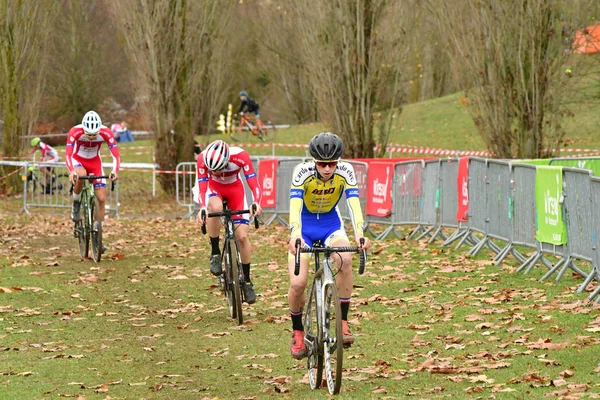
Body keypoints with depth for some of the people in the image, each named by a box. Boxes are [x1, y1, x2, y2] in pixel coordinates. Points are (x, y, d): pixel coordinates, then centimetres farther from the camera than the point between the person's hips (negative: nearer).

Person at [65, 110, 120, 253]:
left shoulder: (106, 133, -26)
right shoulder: (75, 132, -30)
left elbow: (115, 154, -28)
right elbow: (68, 154, -35)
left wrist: (115, 171, -46)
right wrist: (71, 171, -53)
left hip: (95, 162, 2)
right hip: (78, 160, -2)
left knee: (101, 198, -8)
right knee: (81, 174, -39)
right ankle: (76, 204, -12)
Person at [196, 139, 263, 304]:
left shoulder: (240, 156, -33)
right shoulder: (203, 159, -31)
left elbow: (254, 185, -31)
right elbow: (202, 188, -29)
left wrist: (256, 203, -50)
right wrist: (202, 208, -48)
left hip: (235, 189, 0)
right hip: (214, 187, 0)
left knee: (242, 236, -9)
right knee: (215, 208, -37)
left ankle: (247, 281, 8)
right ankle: (215, 253, -18)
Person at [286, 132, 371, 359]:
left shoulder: (345, 171, -20)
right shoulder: (302, 172, -26)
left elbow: (354, 204, -28)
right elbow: (295, 207, -35)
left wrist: (359, 235, -45)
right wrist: (296, 237, -52)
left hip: (331, 223, 1)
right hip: (304, 225, -1)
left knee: (345, 258, -32)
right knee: (298, 284, -17)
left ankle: (343, 323, -22)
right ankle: (297, 332, 12)